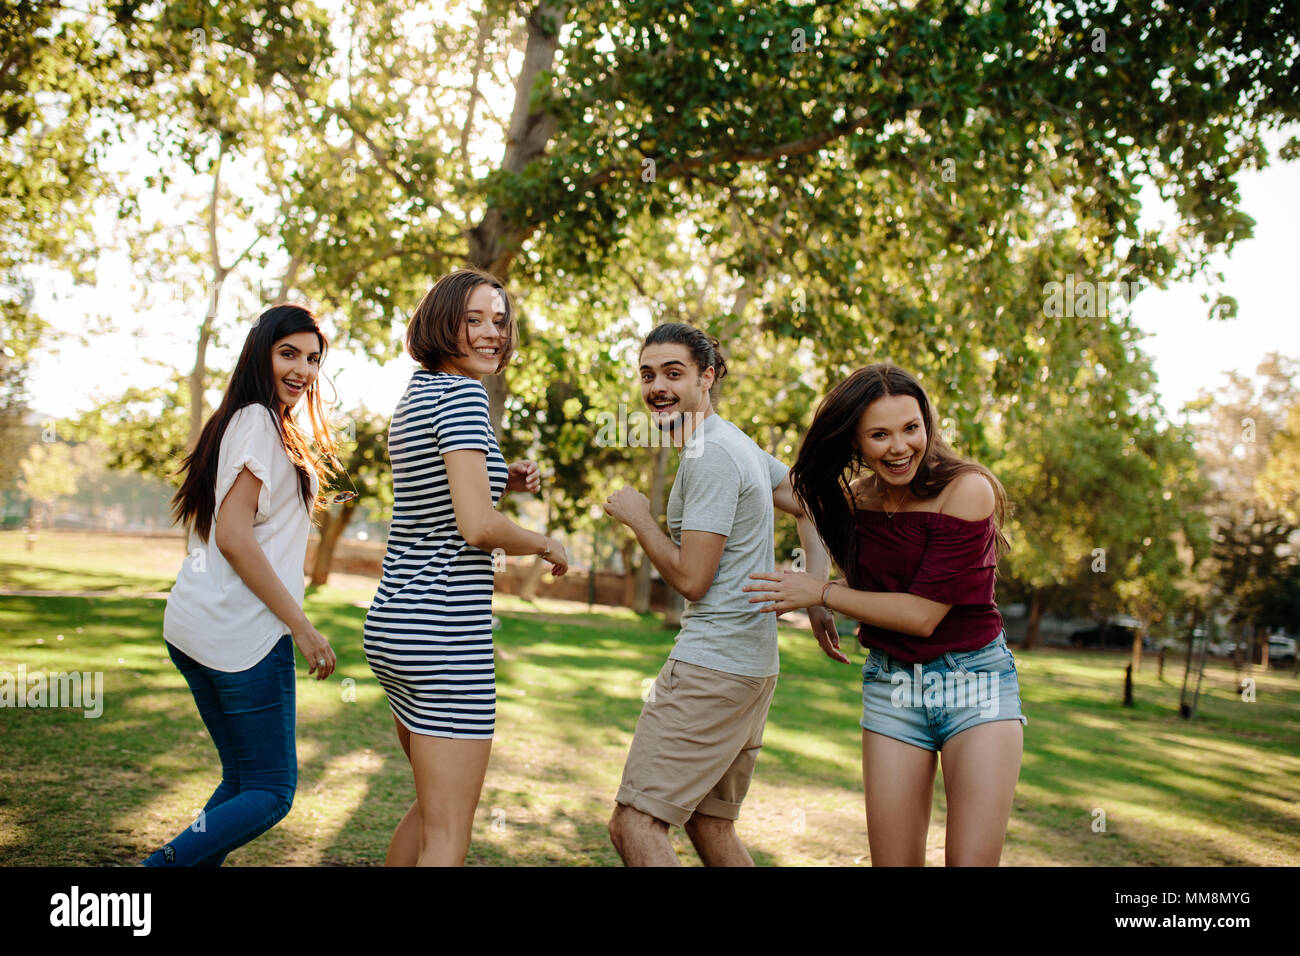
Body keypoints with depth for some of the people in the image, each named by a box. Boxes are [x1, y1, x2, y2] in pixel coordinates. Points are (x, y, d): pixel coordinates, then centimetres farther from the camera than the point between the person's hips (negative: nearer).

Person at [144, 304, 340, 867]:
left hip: (192, 626, 10)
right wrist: (302, 627, -16)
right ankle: (167, 863, -7)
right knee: (271, 792, 0)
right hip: (243, 632, -10)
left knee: (242, 780, 17)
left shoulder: (237, 420, 18)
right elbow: (233, 536, -19)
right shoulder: (259, 422, -11)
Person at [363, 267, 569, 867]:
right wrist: (545, 544, -5)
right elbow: (477, 527, -22)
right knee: (447, 837, -2)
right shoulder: (462, 394, -13)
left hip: (394, 620, 10)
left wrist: (502, 484, 13)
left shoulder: (416, 393, 16)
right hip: (444, 633, -10)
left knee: (432, 806, 25)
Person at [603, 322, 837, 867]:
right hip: (752, 664, 10)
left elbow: (691, 579, -17)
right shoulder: (736, 443, 16)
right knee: (709, 825, 19)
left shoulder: (711, 455, -15)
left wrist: (636, 516, -4)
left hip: (712, 664, -10)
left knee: (633, 824, -8)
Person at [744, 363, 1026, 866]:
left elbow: (922, 615, -17)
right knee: (894, 861, 2)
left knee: (971, 860, -11)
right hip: (891, 687, 4)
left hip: (975, 680, -4)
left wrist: (819, 593, -10)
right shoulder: (855, 497, 2)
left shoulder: (967, 489, -16)